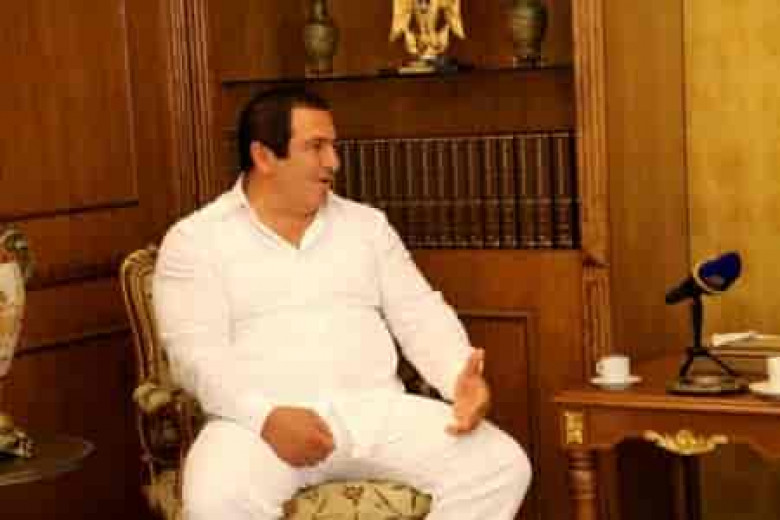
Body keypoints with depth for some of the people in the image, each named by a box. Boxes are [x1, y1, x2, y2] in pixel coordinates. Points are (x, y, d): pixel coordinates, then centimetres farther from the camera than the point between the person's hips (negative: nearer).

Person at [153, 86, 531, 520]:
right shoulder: (195, 239, 5)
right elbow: (197, 352, -7)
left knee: (502, 466, -18)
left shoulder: (367, 223, 18)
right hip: (263, 421, -4)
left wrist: (461, 378, -8)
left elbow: (421, 315, 14)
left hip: (377, 409, 4)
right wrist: (266, 416, -24)